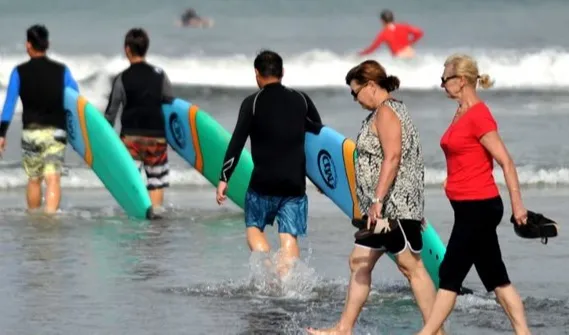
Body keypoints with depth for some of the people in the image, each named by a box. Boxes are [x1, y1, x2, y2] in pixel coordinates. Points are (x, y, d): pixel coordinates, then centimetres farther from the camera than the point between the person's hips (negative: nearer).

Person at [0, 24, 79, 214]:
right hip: (56, 132, 0)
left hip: (31, 132, 0)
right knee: (53, 179, -8)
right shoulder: (61, 71, 3)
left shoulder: (19, 72, 0)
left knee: (34, 179, 15)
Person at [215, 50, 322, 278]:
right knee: (289, 237, 3)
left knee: (254, 227, 14)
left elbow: (237, 143, -9)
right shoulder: (301, 100, 8)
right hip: (295, 182, 2)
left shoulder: (253, 103, -3)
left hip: (263, 182, -2)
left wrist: (224, 179, -7)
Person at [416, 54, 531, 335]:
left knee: (450, 274, -3)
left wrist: (517, 205, -17)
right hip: (470, 207, 10)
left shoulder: (479, 116, -16)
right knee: (496, 277, 9)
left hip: (478, 207, -10)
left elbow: (506, 162, -16)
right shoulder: (462, 114, 12)